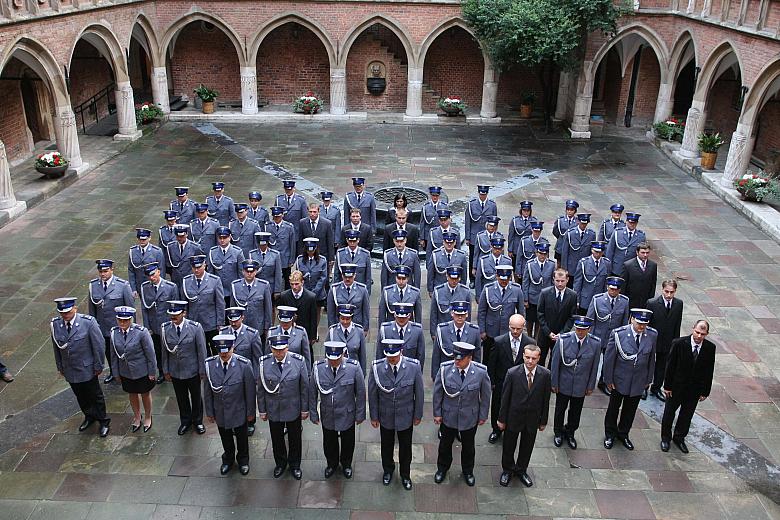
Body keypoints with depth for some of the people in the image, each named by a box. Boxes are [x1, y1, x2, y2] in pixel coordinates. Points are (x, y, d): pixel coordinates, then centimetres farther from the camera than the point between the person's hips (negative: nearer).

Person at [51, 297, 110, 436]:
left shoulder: (88, 322, -22)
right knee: (80, 396, 21)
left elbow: (99, 345, -14)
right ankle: (89, 416, 45)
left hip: (87, 369, -4)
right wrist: (60, 367, 9)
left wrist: (98, 366, -10)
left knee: (95, 395, 12)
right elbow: (56, 347, 3)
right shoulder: (55, 324, -9)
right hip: (69, 370, 4)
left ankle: (103, 421, 31)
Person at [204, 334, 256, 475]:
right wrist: (209, 412, 2)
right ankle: (228, 460, 51)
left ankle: (243, 460, 47)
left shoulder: (244, 365, -23)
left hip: (239, 411, -2)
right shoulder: (209, 364, -15)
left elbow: (250, 391, -13)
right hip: (220, 412, 2)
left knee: (241, 438, 21)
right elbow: (207, 391, -4)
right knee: (225, 438, 24)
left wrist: (251, 411, -7)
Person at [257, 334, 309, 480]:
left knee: (295, 439, 17)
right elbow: (260, 389, -3)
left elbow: (305, 387, -8)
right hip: (273, 410, 1)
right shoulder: (264, 363, -13)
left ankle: (295, 465, 39)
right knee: (276, 439, 19)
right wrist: (262, 410, 0)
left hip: (293, 409, -1)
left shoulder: (299, 361, -16)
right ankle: (280, 464, 44)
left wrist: (305, 409, -4)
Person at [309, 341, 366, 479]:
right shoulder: (318, 368, -17)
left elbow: (360, 393, -10)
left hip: (347, 415, -1)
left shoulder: (354, 368, -22)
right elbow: (312, 393, -5)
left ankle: (346, 464, 50)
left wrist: (360, 415, -5)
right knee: (329, 443, 22)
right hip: (327, 415, 1)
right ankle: (332, 464, 51)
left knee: (347, 442, 21)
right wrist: (313, 414, -1)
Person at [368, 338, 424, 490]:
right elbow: (372, 394, -8)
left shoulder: (414, 367, -22)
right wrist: (374, 416, -1)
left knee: (405, 448, 19)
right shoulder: (377, 367, -21)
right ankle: (388, 470, 51)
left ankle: (405, 475, 45)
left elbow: (419, 393, -9)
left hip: (406, 416, 0)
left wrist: (418, 415, -1)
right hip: (385, 417, 1)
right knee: (386, 446, 23)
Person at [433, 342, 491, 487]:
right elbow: (438, 393, -8)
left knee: (468, 446, 22)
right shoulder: (445, 369, -22)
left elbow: (485, 395, -7)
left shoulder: (481, 372, -22)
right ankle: (442, 469, 49)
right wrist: (437, 413, -3)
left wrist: (483, 415, 0)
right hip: (448, 416, 0)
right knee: (445, 444, 22)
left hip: (470, 418, 0)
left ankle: (468, 471, 48)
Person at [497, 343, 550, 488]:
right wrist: (501, 419, -5)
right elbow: (505, 398, -11)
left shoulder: (545, 374, -16)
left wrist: (543, 421, 1)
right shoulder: (512, 373, -21)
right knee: (508, 446, 18)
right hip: (513, 417, -1)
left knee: (527, 447, 21)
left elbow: (546, 399, -5)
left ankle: (521, 470, 46)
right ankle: (507, 470, 43)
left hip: (532, 419, 1)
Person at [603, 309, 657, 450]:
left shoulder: (652, 335, -12)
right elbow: (609, 358, -14)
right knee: (613, 408, 17)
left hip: (639, 381, 3)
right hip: (620, 380, -3)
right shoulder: (618, 334, -22)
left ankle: (623, 434, 43)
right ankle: (610, 434, 39)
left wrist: (649, 379, 7)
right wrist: (608, 379, -9)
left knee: (630, 410, 20)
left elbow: (651, 359, 0)